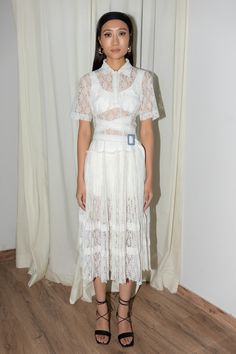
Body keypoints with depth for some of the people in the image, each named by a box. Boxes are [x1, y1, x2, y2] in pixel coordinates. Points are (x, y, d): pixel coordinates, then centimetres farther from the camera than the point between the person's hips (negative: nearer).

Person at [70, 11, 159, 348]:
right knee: (98, 237, 8)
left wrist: (149, 177, -2)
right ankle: (102, 309, 28)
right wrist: (80, 179, -2)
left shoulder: (143, 78, 2)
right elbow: (84, 132, 1)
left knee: (129, 237, 7)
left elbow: (147, 130, 1)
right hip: (99, 165, 1)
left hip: (131, 165, 0)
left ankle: (123, 311, 27)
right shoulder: (88, 81, 2)